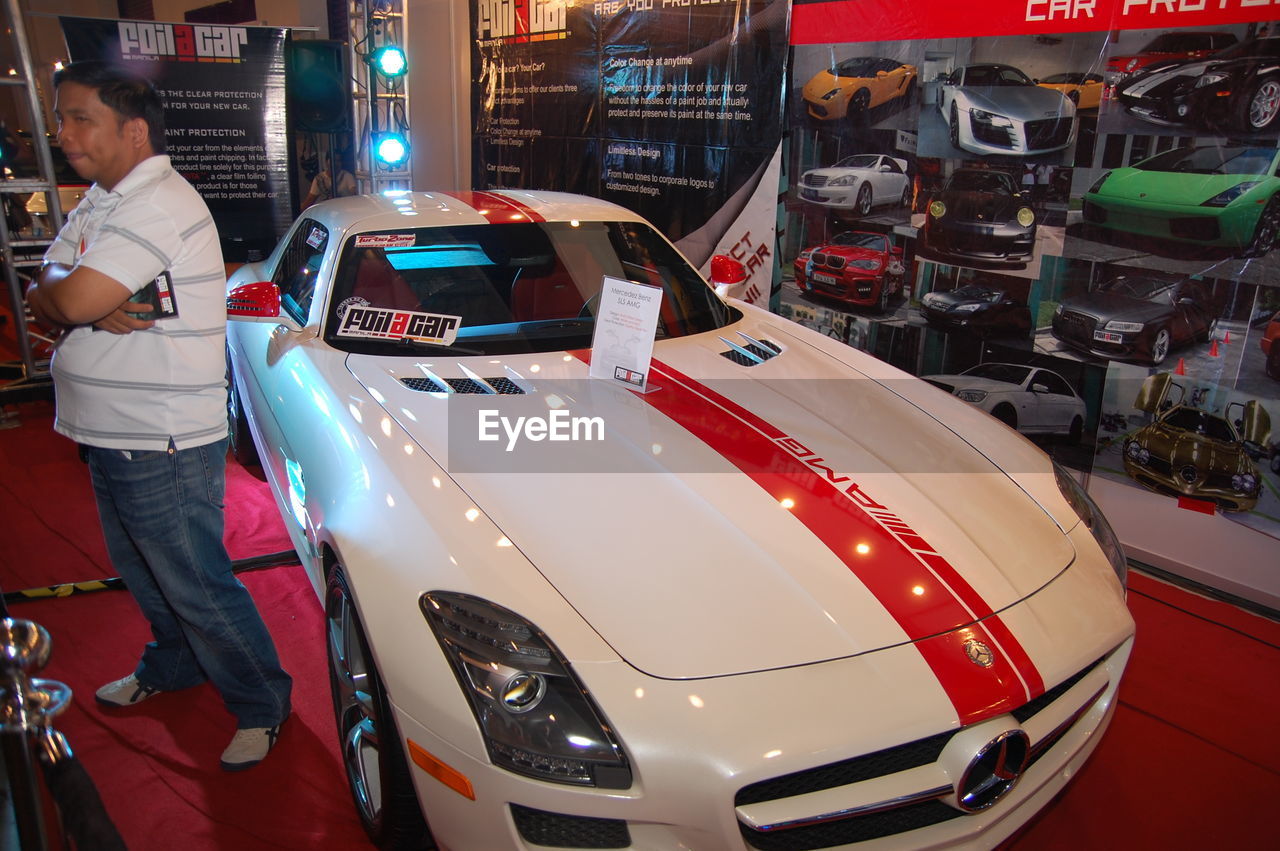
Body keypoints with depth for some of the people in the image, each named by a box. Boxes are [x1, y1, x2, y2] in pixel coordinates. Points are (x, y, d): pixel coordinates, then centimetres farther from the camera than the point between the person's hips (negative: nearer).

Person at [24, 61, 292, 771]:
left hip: (162, 446, -10)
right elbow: (41, 295, 7)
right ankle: (173, 665, 46)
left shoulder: (161, 205, -20)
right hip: (106, 433, 10)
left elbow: (72, 300, -27)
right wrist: (93, 307, -15)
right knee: (142, 571, 24)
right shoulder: (99, 201, 13)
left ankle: (262, 705, 17)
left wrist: (57, 288, -3)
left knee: (198, 586, 0)